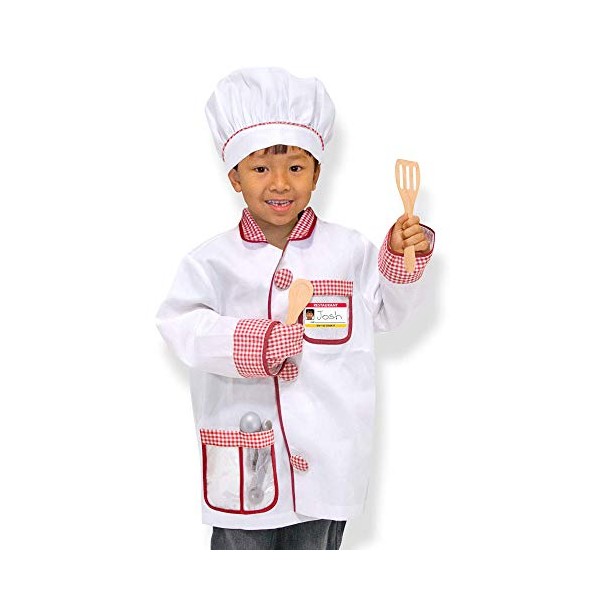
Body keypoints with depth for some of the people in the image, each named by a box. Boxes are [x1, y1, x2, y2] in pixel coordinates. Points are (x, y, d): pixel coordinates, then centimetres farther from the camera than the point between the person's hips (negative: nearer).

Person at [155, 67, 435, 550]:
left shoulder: (349, 251, 2)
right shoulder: (213, 260, -4)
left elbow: (384, 314, 11)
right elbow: (181, 325, -12)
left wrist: (403, 260, -4)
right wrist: (244, 343, -26)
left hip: (327, 456, 1)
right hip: (245, 457, -1)